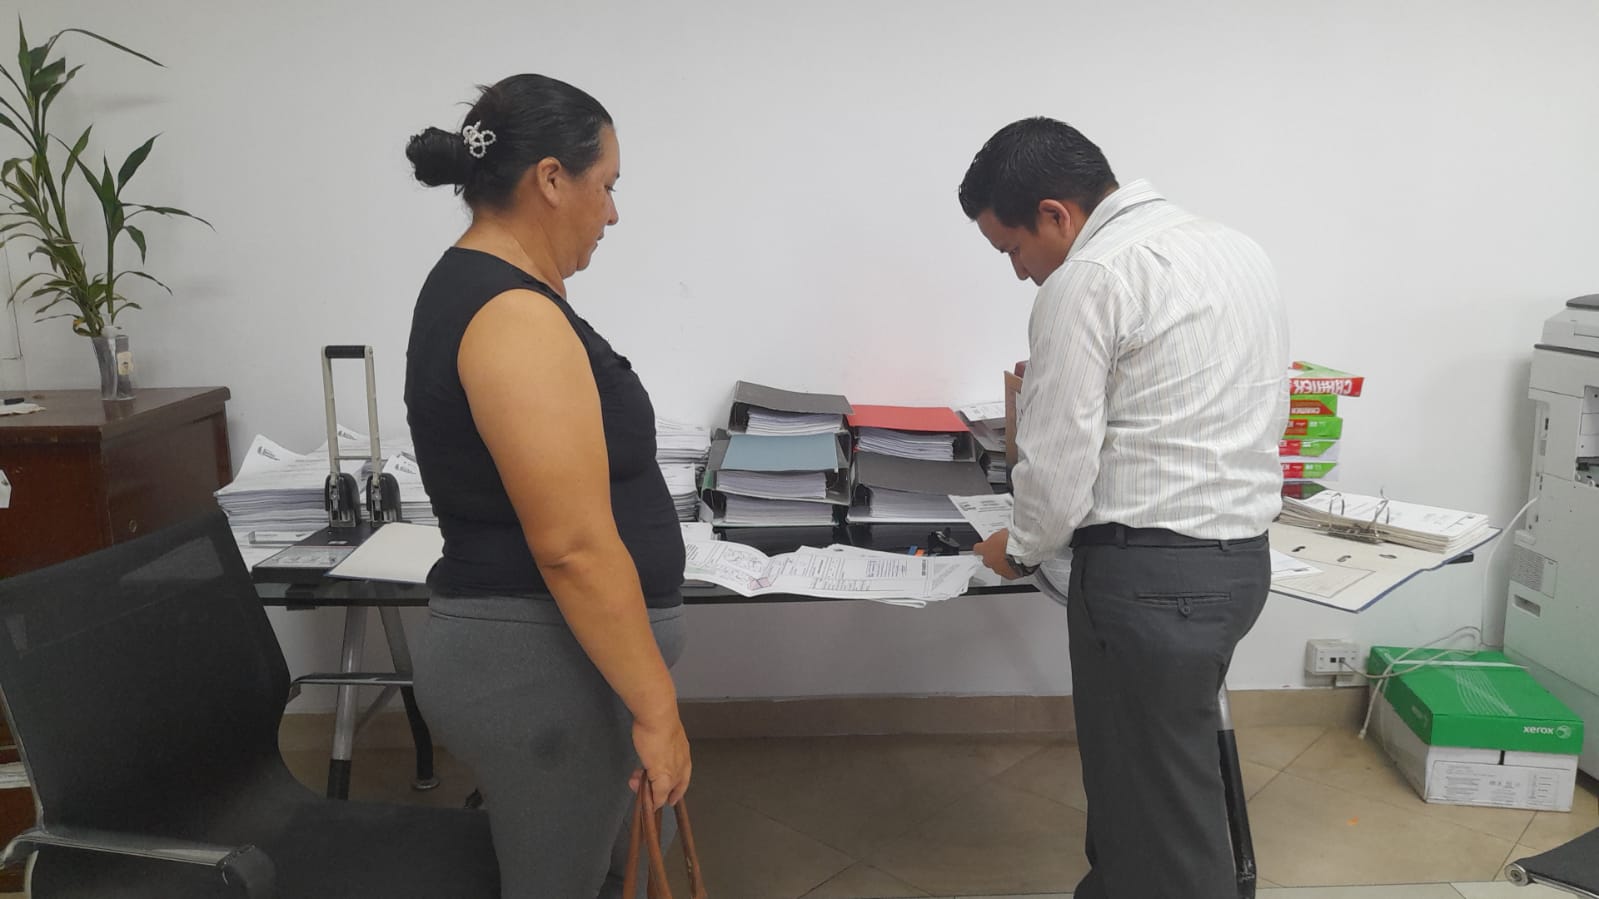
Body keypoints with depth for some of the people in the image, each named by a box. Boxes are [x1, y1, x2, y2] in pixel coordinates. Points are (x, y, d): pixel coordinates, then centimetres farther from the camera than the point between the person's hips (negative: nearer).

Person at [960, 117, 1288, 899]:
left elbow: (1057, 468, -15)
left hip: (1148, 577, -9)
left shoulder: (1085, 280, -15)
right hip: (1243, 556, 9)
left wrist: (1020, 549, 5)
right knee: (1136, 774, 22)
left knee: (1160, 810, 6)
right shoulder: (1238, 249, 13)